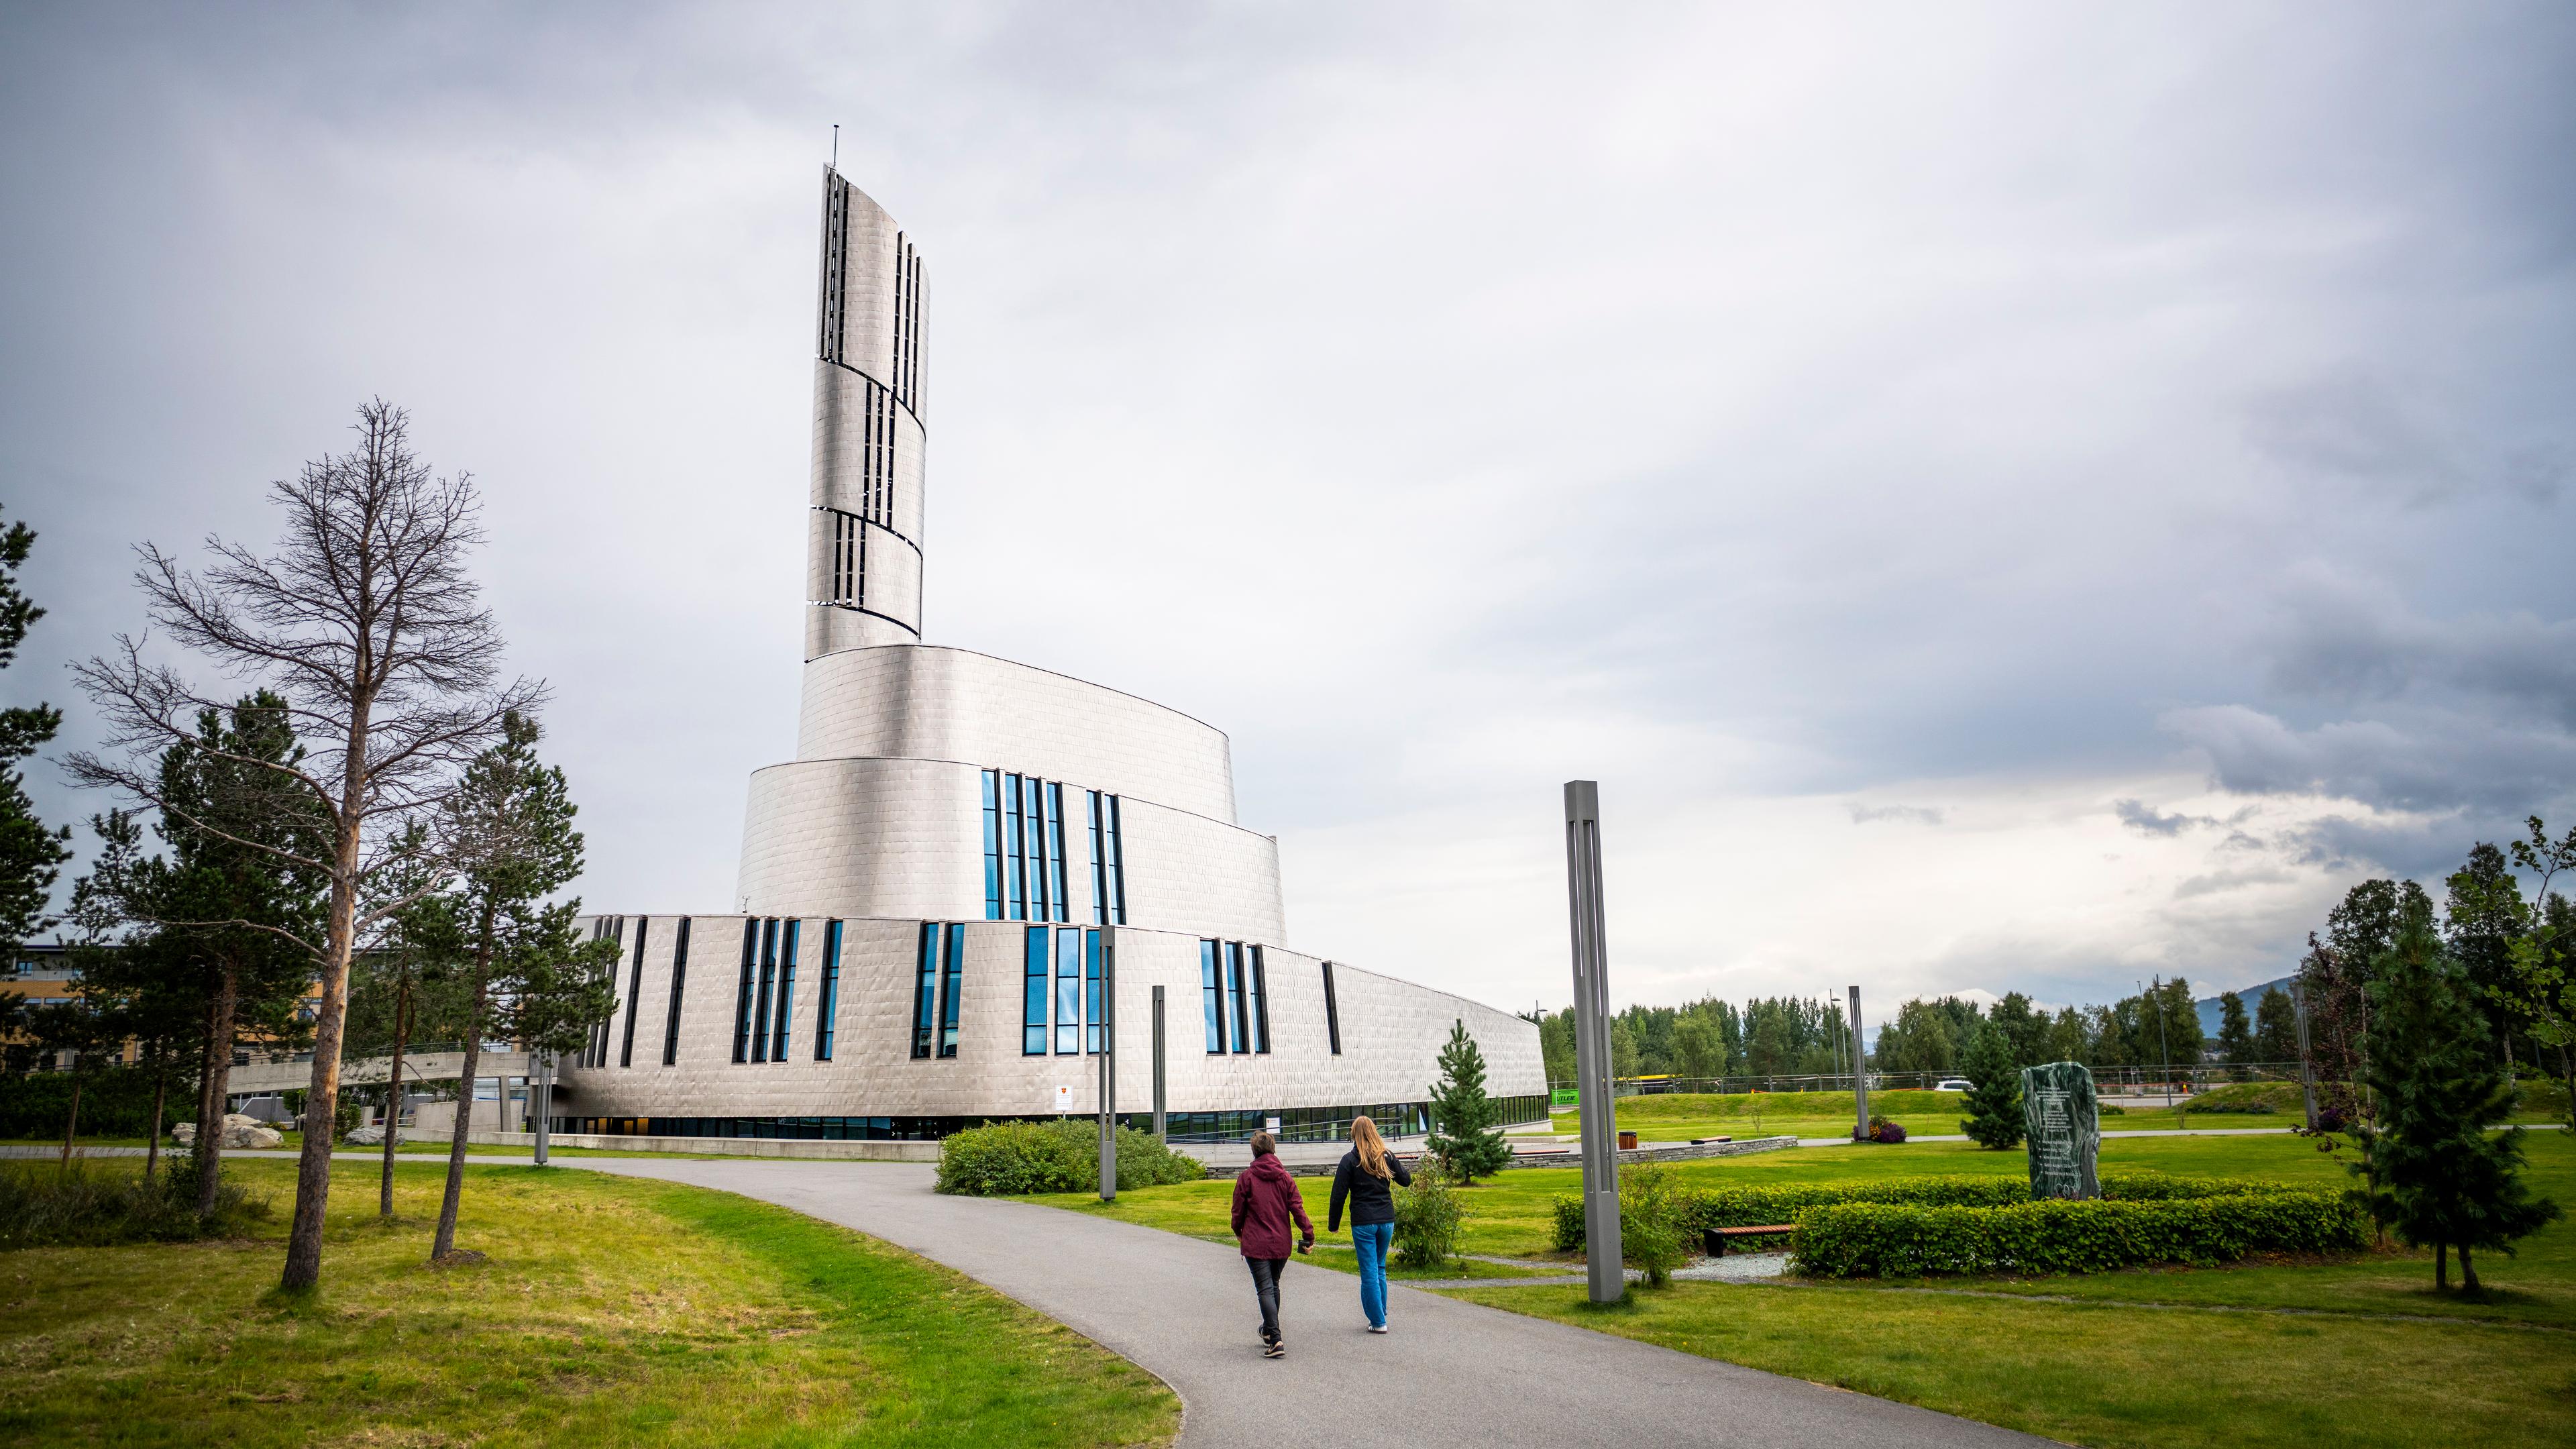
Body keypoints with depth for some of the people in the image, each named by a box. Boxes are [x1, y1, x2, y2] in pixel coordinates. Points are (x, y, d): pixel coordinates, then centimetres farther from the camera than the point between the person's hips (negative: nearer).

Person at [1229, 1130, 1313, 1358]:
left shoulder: (1246, 1177, -6)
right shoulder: (1285, 1177, 2)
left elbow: (1238, 1211, 0)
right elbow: (1297, 1208, -2)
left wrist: (1239, 1233, 18)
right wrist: (1309, 1235, 2)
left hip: (1256, 1244, -4)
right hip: (1281, 1244, 4)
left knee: (1265, 1290, -6)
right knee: (1274, 1286, 21)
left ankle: (1275, 1340, -17)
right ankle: (1269, 1331, 34)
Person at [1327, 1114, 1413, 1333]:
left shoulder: (1350, 1160, -6)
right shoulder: (1386, 1157, 4)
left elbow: (1339, 1195, -7)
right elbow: (1406, 1180, 14)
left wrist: (1333, 1224, 2)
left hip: (1363, 1223, -4)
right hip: (1387, 1221, 4)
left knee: (1369, 1272, 2)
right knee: (1380, 1269, 19)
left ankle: (1378, 1322, 3)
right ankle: (1381, 1314, 23)